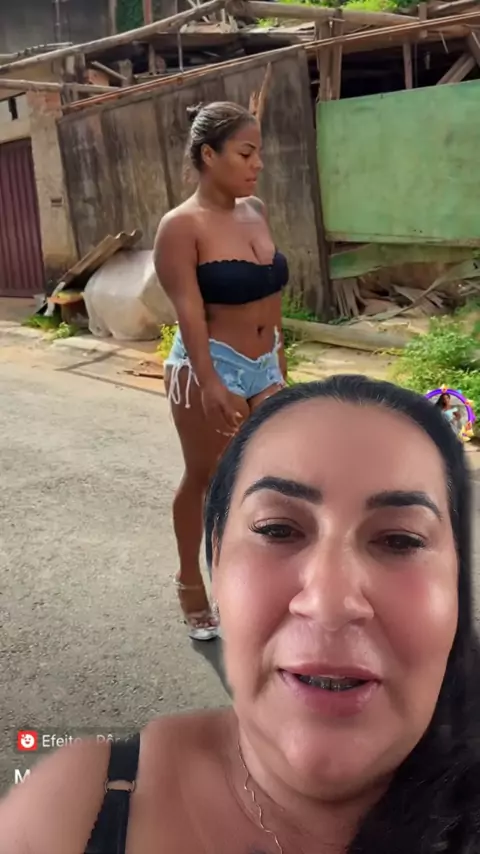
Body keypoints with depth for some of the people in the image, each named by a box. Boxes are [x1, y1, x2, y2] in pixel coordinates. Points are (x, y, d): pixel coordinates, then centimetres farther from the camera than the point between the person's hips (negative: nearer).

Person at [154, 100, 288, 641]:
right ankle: (191, 582, 29)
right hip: (209, 369, -6)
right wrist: (210, 384, -28)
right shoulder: (182, 226, -14)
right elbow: (188, 310, -21)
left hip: (263, 367, 7)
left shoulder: (255, 211, 7)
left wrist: (278, 362, 17)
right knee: (204, 478, 8)